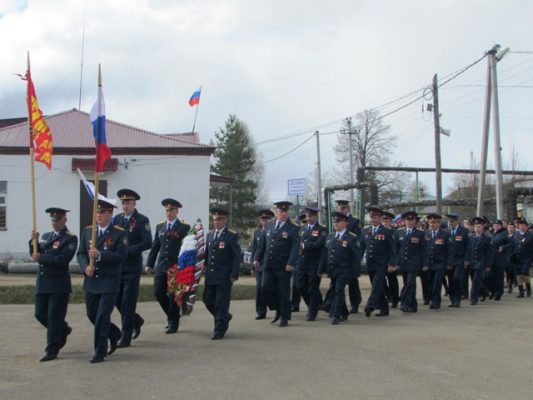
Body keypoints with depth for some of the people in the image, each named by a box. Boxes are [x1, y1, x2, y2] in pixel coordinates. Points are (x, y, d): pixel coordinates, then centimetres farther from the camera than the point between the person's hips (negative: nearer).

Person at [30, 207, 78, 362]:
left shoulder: (70, 238, -8)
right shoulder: (46, 236, 15)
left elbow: (63, 259, -20)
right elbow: (35, 254, 10)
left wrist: (41, 258, -16)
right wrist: (34, 241, -7)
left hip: (59, 284, -7)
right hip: (43, 283, 7)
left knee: (54, 317, -4)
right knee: (40, 314, 10)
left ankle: (52, 350, 4)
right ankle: (63, 330, 34)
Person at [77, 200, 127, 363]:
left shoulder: (119, 233, -6)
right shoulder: (87, 231, 9)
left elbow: (121, 256, -15)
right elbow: (81, 253, 8)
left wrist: (100, 255, -25)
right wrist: (85, 267, -11)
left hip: (109, 282, -6)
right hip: (91, 281, 6)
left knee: (102, 317, -6)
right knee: (92, 315, 14)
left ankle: (100, 352, 5)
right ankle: (115, 334, 38)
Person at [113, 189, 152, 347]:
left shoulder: (142, 220, -6)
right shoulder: (117, 219, 10)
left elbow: (147, 243, -14)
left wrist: (128, 250, -20)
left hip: (132, 267, -5)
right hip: (117, 267, 5)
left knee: (128, 301, -4)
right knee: (117, 299, 8)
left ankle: (126, 337, 4)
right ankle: (136, 320, 33)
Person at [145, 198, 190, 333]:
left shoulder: (184, 228, -1)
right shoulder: (160, 226, 13)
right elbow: (155, 246, 14)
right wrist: (149, 264, 8)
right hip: (161, 266, 4)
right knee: (158, 292, 0)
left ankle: (173, 324, 12)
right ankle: (172, 316, 22)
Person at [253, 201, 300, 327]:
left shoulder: (292, 229, -2)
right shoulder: (269, 225, 12)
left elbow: (295, 247, -11)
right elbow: (262, 243, 15)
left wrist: (291, 263, -21)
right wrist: (257, 258, 7)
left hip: (283, 266, -4)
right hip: (268, 264, 4)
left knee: (283, 292, 1)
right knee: (265, 287, -6)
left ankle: (284, 317, 14)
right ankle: (278, 310, 16)